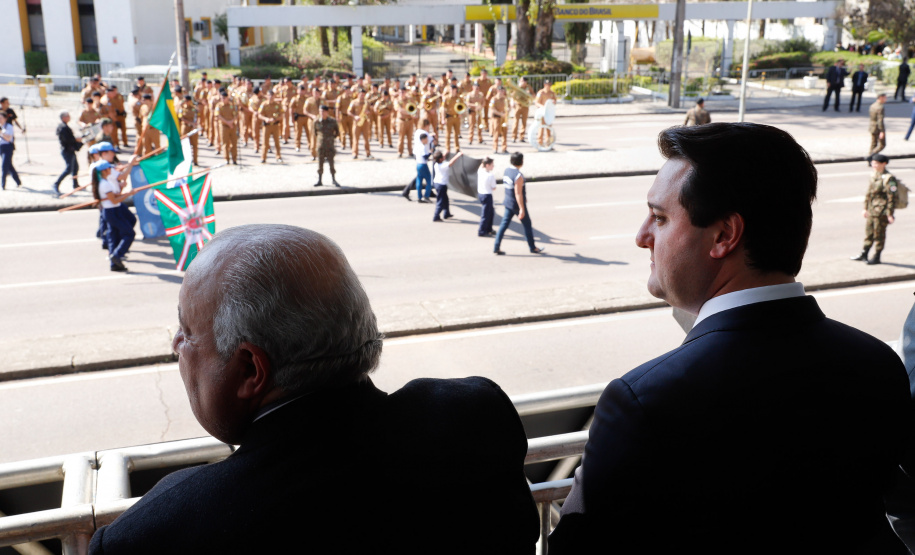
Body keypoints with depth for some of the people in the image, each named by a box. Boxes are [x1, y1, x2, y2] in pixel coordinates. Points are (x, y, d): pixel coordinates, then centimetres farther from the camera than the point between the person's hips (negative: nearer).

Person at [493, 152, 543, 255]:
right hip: (517, 204, -7)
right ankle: (533, 248, 20)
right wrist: (522, 209, -23)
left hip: (508, 203, 7)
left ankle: (496, 247, 5)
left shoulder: (505, 171, 3)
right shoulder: (519, 176, -24)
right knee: (527, 225, 8)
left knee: (504, 224, 9)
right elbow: (518, 194, -25)